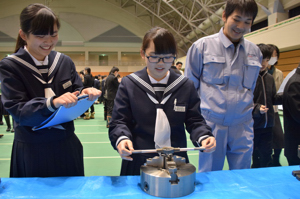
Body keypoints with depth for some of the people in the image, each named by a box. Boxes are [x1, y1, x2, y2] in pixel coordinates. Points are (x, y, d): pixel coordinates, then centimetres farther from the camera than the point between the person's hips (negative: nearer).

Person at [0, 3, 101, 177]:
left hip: (67, 146, 3)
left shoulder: (65, 62, 1)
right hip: (32, 152, -3)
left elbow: (77, 92, 4)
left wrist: (85, 94, -20)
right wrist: (52, 103, -33)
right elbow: (17, 111, -16)